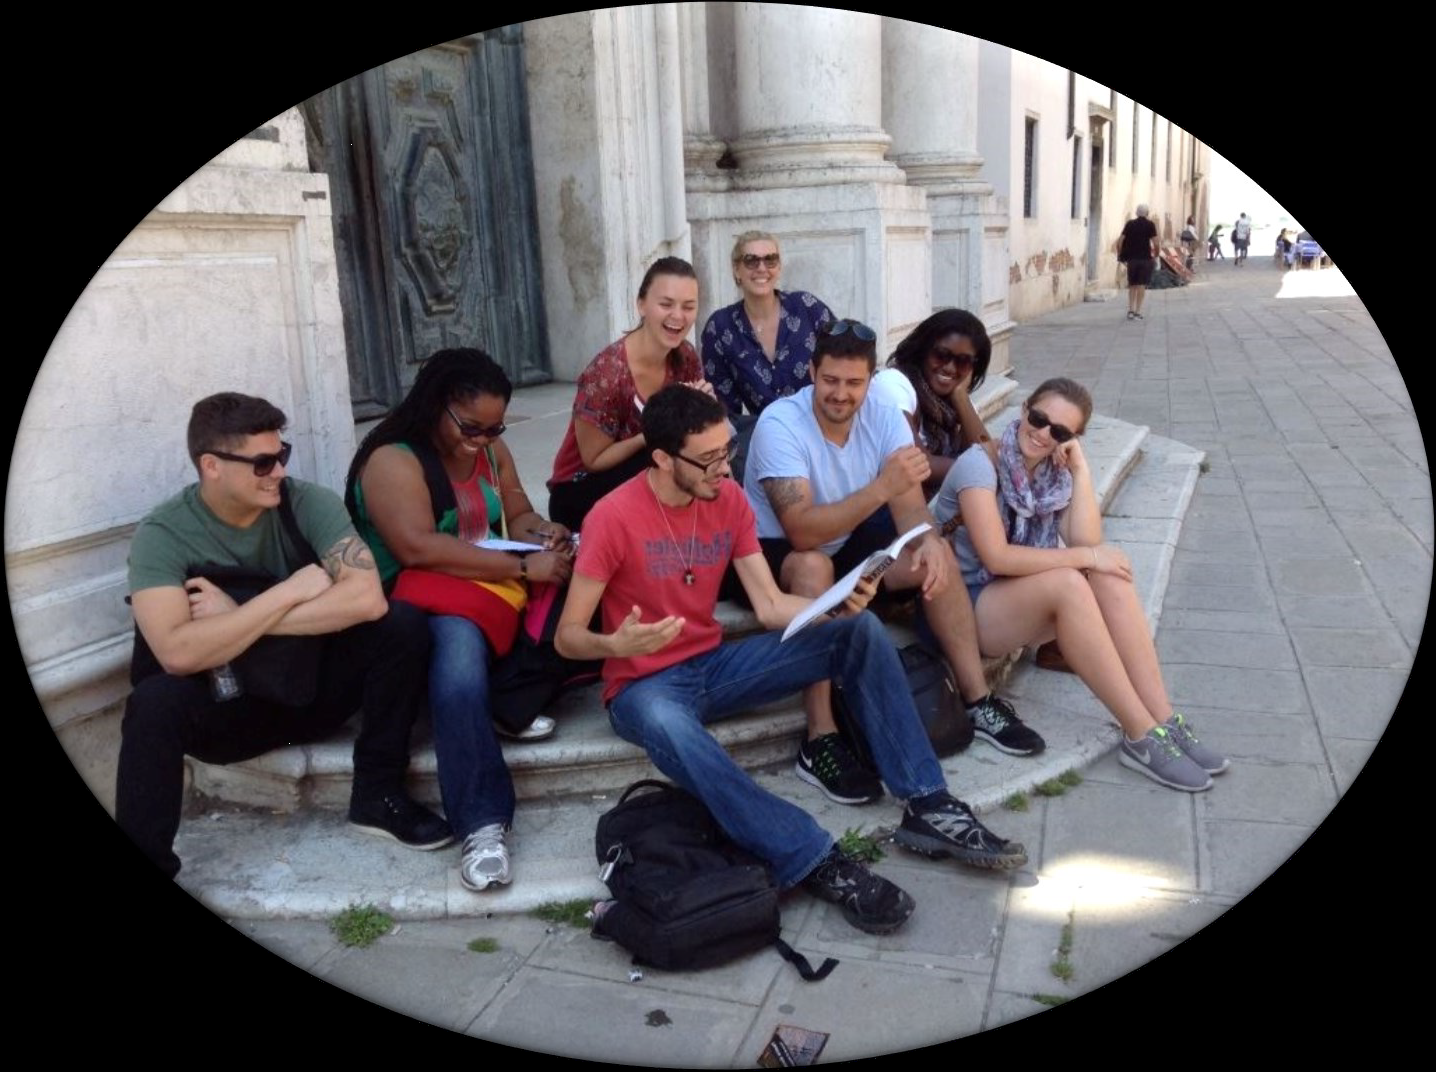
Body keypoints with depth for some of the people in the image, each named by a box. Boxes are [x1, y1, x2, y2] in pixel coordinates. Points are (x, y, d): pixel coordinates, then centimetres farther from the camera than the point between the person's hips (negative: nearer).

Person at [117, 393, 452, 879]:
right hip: (228, 706, -2)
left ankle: (378, 794, -8)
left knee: (403, 625, -22)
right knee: (156, 702, -33)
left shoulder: (308, 502, -12)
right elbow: (177, 653, -30)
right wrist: (292, 590, -26)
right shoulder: (162, 533, -15)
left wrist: (237, 615, -25)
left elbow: (368, 599, -26)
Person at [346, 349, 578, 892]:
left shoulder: (490, 450, 12)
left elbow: (517, 514, 17)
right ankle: (484, 823, -41)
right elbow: (420, 549, -24)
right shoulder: (393, 460, -12)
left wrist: (541, 532, -10)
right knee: (459, 647, -39)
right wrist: (523, 568, -25)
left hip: (491, 588, 8)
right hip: (422, 600, -7)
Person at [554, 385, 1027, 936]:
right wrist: (615, 645, -36)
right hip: (646, 685, -5)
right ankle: (816, 861, -37)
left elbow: (771, 608, -3)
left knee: (860, 630, -11)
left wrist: (838, 602, -21)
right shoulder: (614, 517, -17)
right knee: (667, 727, -44)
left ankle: (927, 806, -13)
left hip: (716, 663, 5)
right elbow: (567, 636, -14)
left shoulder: (729, 499, -1)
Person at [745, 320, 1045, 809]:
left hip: (847, 542, 6)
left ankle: (979, 700, 0)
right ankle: (820, 743, -34)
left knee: (937, 554, -11)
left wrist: (927, 540, -37)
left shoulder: (884, 416, -9)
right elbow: (803, 532, -36)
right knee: (815, 567, -38)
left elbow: (910, 503, -13)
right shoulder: (779, 424, -27)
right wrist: (882, 487, -46)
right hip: (776, 552, -6)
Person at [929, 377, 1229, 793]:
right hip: (962, 606, -7)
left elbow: (1087, 543, -10)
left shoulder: (1054, 471, 4)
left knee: (1110, 570, -19)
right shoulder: (980, 464, -16)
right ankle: (1141, 735, -26)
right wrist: (1084, 557, -22)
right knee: (1066, 582, -32)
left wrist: (1080, 470, -13)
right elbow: (996, 557, -26)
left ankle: (1163, 721, -20)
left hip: (1020, 597, 7)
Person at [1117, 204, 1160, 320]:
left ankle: (1130, 310, 4)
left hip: (1132, 258, 2)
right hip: (1145, 258, -2)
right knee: (1141, 285, 2)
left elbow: (1120, 241, -1)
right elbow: (1155, 243, -8)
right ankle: (1137, 312, -1)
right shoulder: (1150, 225, -2)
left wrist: (1120, 254, 9)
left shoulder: (1129, 224, 4)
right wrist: (1156, 256, 6)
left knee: (1132, 285, 12)